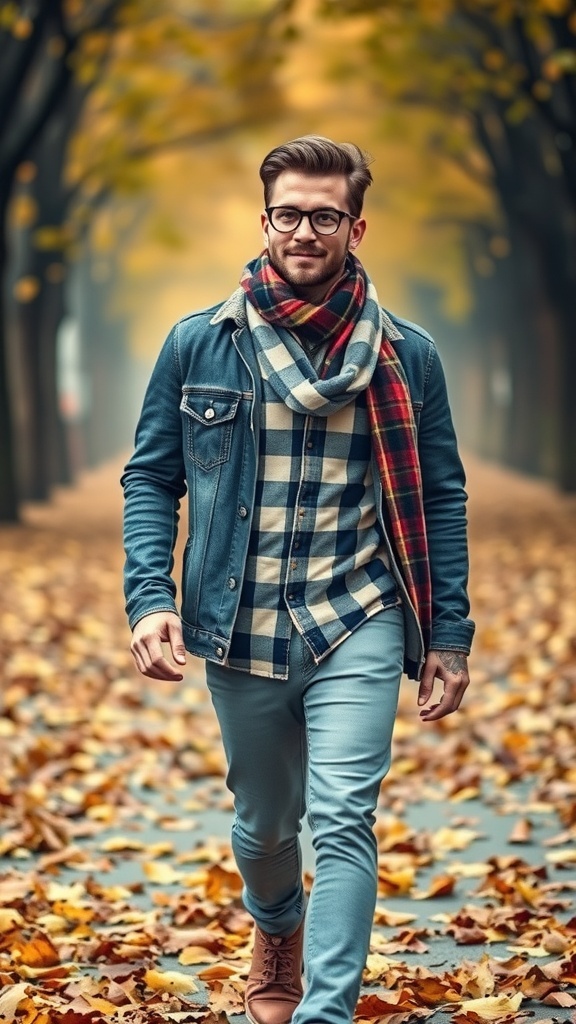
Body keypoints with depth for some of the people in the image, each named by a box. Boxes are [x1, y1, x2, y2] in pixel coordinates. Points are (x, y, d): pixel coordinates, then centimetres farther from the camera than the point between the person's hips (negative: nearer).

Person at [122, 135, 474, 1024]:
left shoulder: (405, 356, 0)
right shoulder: (198, 345, 0)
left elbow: (441, 499, 5)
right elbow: (151, 479, 4)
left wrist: (449, 633, 2)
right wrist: (149, 598, -9)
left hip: (358, 627, -1)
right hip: (239, 629, 2)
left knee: (343, 822, -13)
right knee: (264, 824, 18)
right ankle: (277, 928, 48)